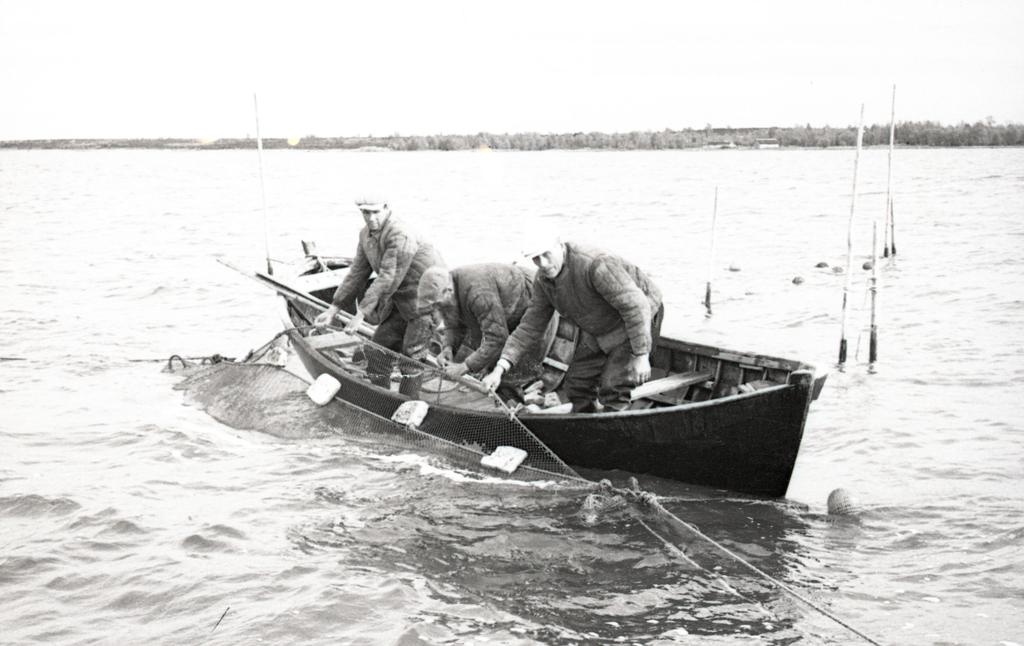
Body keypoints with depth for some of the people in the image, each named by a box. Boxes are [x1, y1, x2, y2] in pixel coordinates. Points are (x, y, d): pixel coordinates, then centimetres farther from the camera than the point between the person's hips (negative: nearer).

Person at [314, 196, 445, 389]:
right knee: (377, 350, 8)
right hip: (401, 299, 9)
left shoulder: (400, 236, -25)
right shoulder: (366, 235, 4)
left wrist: (361, 314, -29)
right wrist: (333, 310, 3)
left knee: (411, 354, -9)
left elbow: (388, 280, -29)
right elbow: (356, 275, 8)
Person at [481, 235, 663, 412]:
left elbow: (635, 305, -31)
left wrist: (641, 355, -30)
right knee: (577, 384, 7)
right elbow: (530, 326, -1)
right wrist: (500, 368, -10)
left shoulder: (595, 265, -33)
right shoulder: (543, 280, -7)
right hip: (598, 331, 8)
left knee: (612, 388, -16)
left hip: (639, 320, -8)